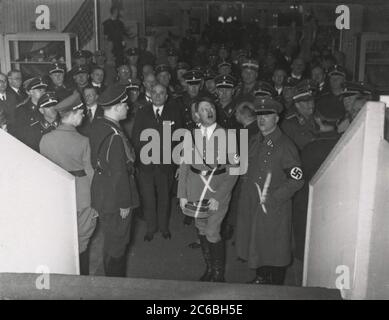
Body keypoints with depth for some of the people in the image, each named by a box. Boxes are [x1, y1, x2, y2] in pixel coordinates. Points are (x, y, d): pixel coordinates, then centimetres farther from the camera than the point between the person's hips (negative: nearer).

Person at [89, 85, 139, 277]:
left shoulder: (98, 126, 2)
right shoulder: (114, 136, -26)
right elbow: (119, 173, -24)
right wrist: (124, 204, -16)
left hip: (101, 194, 9)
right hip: (114, 198, -9)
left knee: (110, 240, 23)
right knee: (117, 243, 7)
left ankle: (111, 277, 39)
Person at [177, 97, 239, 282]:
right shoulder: (191, 135, 4)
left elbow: (233, 169, -7)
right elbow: (184, 166, 8)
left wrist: (218, 197, -13)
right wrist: (182, 194, 3)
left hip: (218, 188, -3)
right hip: (195, 188, 3)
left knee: (212, 233, -8)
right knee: (202, 231, 12)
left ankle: (219, 274, 14)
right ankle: (209, 269, 33)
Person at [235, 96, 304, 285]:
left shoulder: (285, 146, -16)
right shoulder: (256, 141, 7)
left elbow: (296, 181, -17)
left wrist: (272, 198, -18)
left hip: (274, 208, -7)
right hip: (251, 205, 7)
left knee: (274, 250, 6)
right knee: (255, 243, 19)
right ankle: (261, 278, 41)